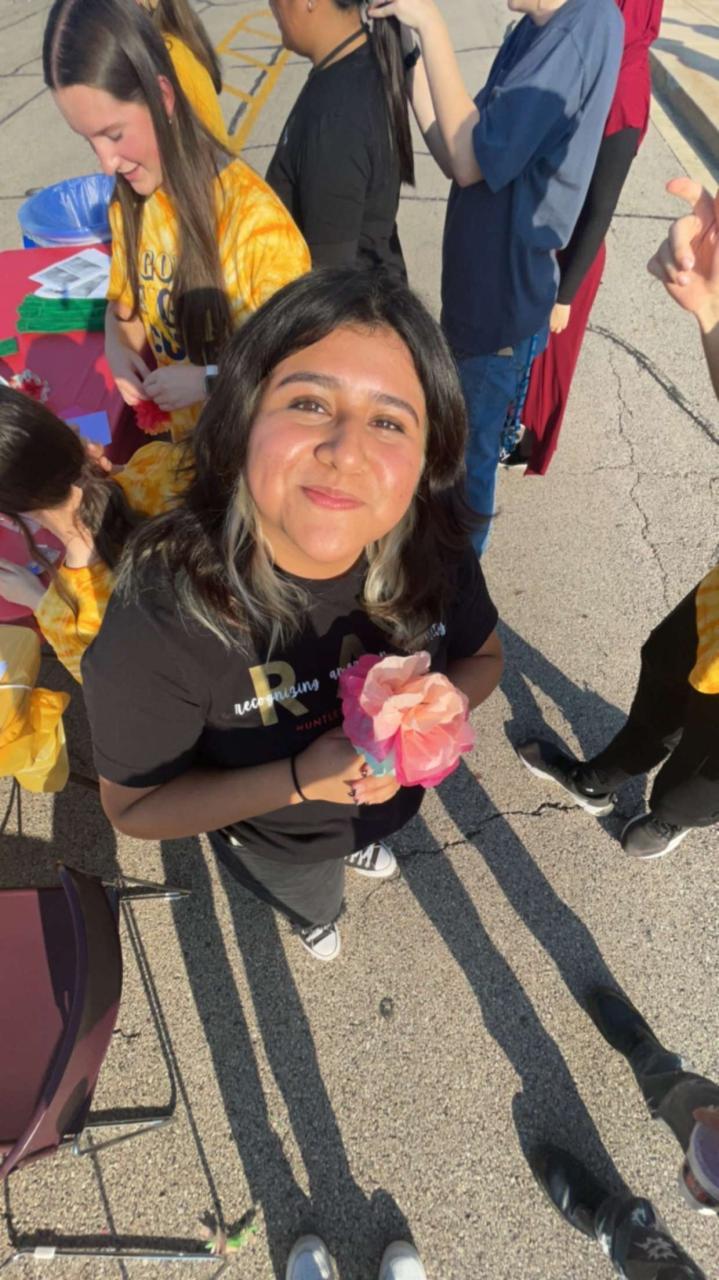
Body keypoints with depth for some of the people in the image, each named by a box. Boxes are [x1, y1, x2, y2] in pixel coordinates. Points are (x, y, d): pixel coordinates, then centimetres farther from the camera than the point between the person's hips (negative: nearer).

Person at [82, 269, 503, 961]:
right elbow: (133, 806, -24)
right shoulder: (158, 620, -41)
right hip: (280, 846, -2)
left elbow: (483, 657, -9)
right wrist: (301, 779, -38)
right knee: (311, 903, 37)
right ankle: (317, 915, 76)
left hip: (394, 794, 3)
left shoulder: (433, 547, -30)